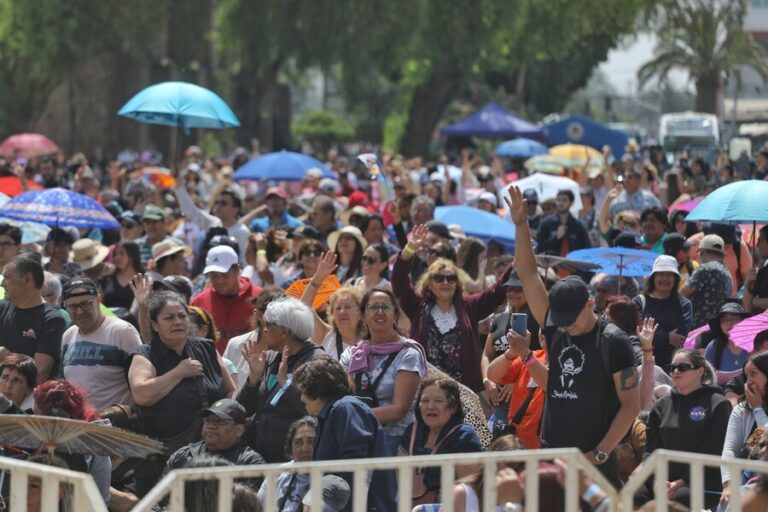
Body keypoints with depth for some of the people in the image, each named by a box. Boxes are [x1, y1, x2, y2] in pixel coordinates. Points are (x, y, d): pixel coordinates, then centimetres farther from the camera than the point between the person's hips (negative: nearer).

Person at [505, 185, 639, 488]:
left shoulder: (613, 342, -8)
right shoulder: (555, 331, 8)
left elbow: (631, 404, -9)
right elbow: (528, 275, 10)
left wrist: (599, 454, -14)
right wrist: (521, 225, 4)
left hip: (593, 460, -6)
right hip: (550, 453, 6)